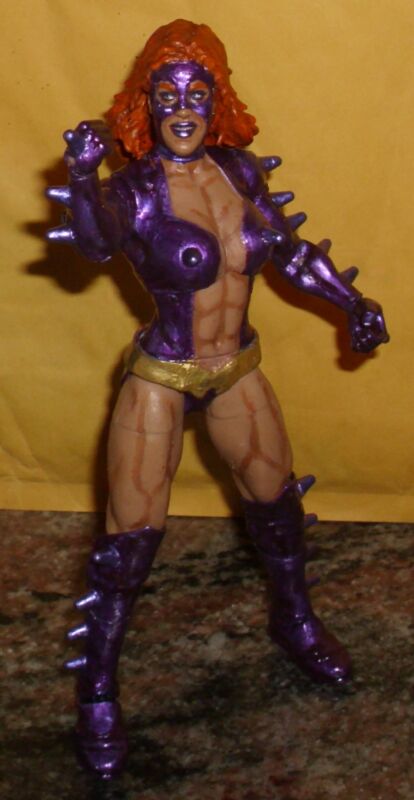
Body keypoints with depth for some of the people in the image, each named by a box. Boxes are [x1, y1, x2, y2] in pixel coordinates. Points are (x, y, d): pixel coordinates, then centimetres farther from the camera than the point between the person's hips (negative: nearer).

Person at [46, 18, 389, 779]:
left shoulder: (242, 171, -5)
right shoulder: (136, 190, -18)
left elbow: (291, 252, 9)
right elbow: (96, 240, -40)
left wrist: (352, 302, 8)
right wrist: (84, 179, -57)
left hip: (238, 372, 5)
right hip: (161, 381, -5)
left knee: (276, 500, 21)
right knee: (131, 537, -2)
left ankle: (294, 622, 48)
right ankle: (98, 691, 14)